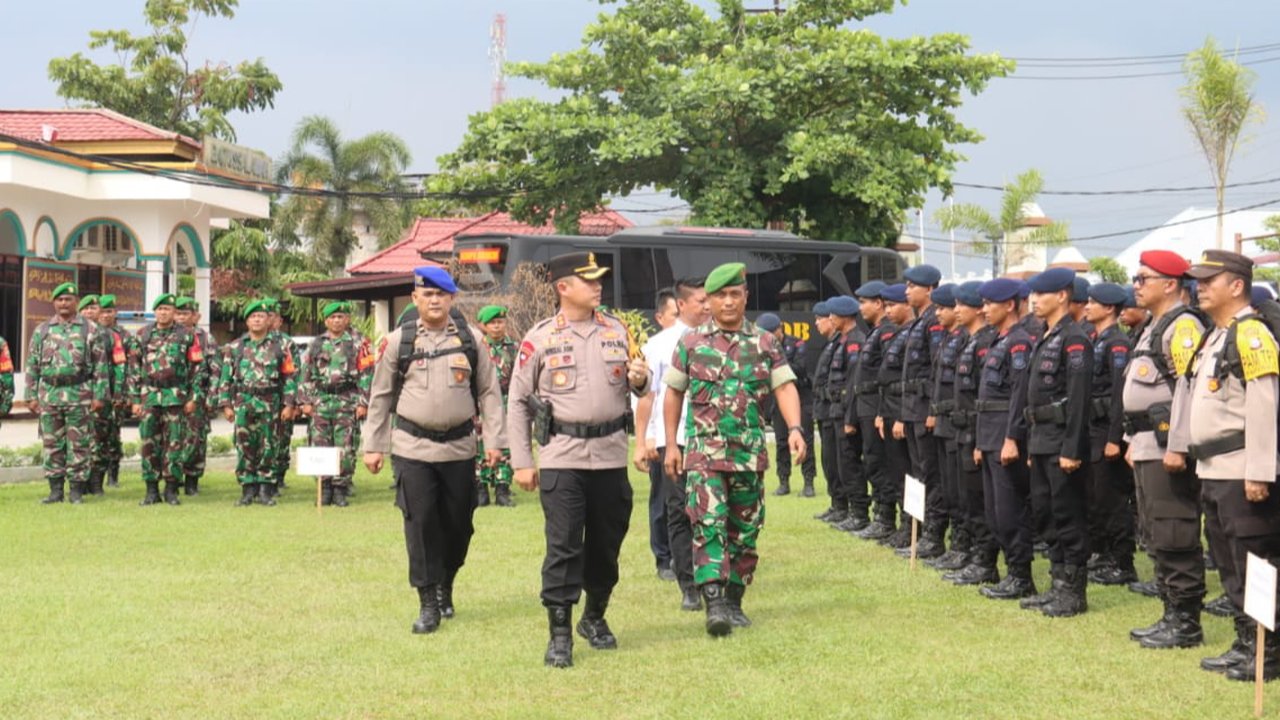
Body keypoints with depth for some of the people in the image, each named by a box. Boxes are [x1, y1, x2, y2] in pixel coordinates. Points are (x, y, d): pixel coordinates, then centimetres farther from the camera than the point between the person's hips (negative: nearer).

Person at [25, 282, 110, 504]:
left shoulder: (90, 330, 3)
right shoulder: (42, 330, 10)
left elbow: (101, 365, 1)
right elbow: (32, 366, 11)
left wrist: (100, 395, -6)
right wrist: (31, 396, 5)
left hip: (79, 395, -3)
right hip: (49, 395, 3)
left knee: (79, 445, -1)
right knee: (52, 444, 5)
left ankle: (77, 490, 5)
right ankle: (55, 490, 11)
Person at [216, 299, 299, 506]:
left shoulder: (280, 346, 6)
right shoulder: (235, 347, 9)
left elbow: (290, 376, 4)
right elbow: (226, 378, 9)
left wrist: (288, 404, -3)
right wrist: (226, 404, 2)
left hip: (270, 404, -1)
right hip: (243, 403, 1)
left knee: (268, 448, 1)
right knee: (244, 447, 0)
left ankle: (266, 490, 8)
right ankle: (247, 489, 7)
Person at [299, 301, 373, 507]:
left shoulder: (358, 343, 3)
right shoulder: (316, 344, 15)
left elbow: (366, 374, -2)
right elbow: (305, 374, 16)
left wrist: (363, 403, -8)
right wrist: (305, 401, 7)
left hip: (347, 402, -3)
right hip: (320, 402, 3)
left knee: (346, 449, -4)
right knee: (320, 447, 2)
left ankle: (340, 490, 2)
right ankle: (324, 489, 9)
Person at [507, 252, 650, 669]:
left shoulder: (616, 330, 9)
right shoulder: (539, 338, -2)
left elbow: (636, 389, 18)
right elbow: (518, 402, 2)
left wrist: (639, 380, -7)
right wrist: (521, 462, -2)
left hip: (610, 455, 4)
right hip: (561, 457, -4)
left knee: (606, 543, 11)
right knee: (563, 546, -6)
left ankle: (595, 617, 31)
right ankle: (560, 634, 1)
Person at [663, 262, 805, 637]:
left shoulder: (764, 343, 7)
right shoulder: (691, 343, 5)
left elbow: (785, 386, 1)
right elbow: (673, 393, 10)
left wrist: (794, 428, -15)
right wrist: (671, 444, 7)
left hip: (750, 453, 2)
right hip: (704, 451, -2)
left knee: (746, 530, 8)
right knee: (709, 525, -15)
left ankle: (734, 600, 20)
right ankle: (714, 603, -20)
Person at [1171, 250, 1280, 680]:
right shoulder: (1214, 338, 16)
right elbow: (1190, 394, 20)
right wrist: (1180, 447, 14)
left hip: (1241, 473, -10)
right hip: (1213, 471, 10)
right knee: (1228, 563, 15)